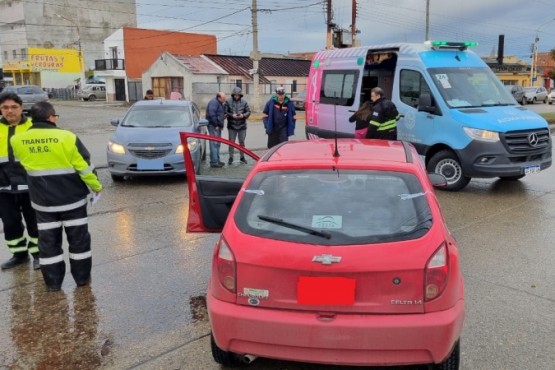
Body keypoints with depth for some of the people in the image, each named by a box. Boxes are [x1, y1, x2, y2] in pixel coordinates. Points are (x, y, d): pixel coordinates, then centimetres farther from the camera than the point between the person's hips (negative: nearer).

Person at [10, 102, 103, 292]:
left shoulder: (17, 140, -2)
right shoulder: (67, 137, -15)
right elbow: (85, 167, -12)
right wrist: (96, 186, 2)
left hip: (42, 201, 3)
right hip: (72, 199, -3)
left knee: (48, 240, 12)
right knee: (78, 238, 10)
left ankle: (53, 281, 17)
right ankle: (82, 277, 18)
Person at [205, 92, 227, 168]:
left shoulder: (220, 103, 18)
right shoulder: (213, 102, -15)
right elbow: (212, 115, -22)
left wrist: (221, 125, 11)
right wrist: (216, 125, -18)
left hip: (218, 126, 10)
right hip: (213, 126, -10)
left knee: (217, 143, 14)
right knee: (214, 143, -10)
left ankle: (217, 160, 21)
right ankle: (214, 161, -10)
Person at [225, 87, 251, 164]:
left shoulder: (244, 102, 1)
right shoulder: (228, 102, -4)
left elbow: (248, 112, 4)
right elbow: (225, 112, -4)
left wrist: (243, 115, -15)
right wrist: (231, 115, -19)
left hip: (242, 126, 2)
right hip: (231, 126, -2)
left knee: (242, 142, 11)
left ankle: (242, 157, 22)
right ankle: (231, 157, 13)